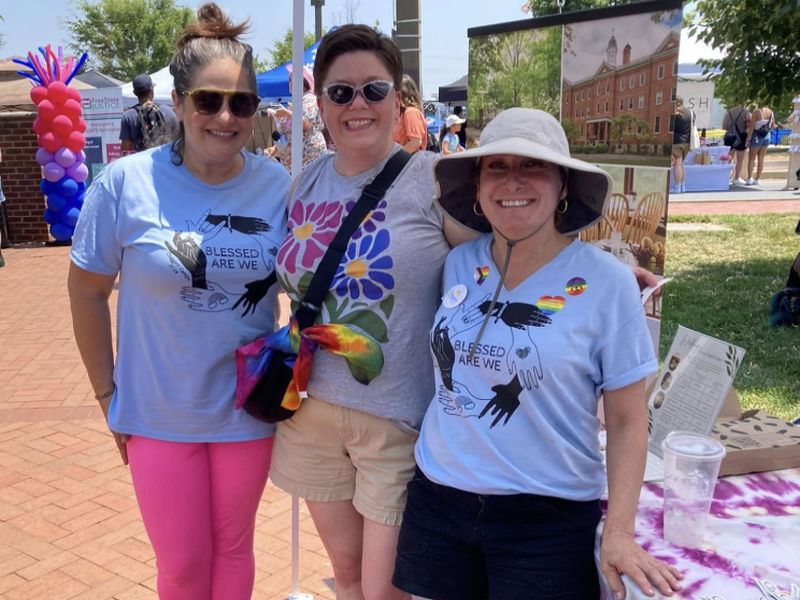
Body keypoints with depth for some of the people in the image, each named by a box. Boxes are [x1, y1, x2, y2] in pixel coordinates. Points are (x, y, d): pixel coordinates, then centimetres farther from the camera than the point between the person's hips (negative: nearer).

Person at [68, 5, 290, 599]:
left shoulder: (279, 186, -8)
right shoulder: (125, 183, -13)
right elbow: (88, 290, -3)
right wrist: (108, 394, -1)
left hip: (248, 410, 1)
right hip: (157, 414, -1)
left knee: (233, 549, 20)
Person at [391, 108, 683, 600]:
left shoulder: (606, 282, -11)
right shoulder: (458, 264, -1)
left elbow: (627, 419, -7)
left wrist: (619, 532, -12)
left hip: (548, 516, -3)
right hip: (438, 499, 4)